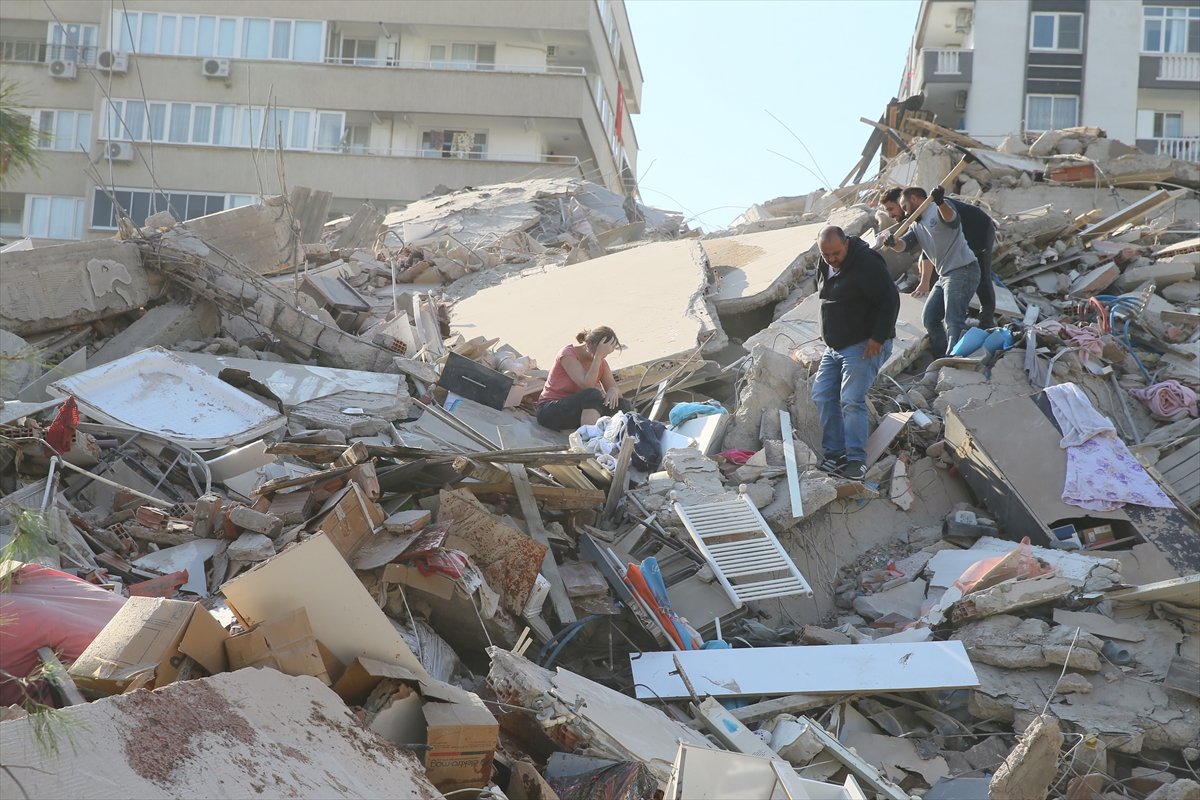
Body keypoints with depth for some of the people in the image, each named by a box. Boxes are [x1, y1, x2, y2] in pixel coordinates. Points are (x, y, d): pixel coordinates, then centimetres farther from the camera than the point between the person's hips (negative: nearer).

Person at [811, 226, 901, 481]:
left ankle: (856, 459, -10)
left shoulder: (866, 263, -17)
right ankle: (835, 454, 10)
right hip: (835, 347, 9)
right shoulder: (825, 267, 10)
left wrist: (879, 338, -21)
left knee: (851, 400, -16)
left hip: (864, 346, -9)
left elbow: (890, 299, -19)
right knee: (822, 397, 4)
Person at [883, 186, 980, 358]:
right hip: (944, 275, 10)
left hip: (962, 271, -10)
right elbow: (904, 244, 2)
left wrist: (940, 202, -50)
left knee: (953, 321, -19)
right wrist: (893, 242, -23)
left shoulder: (939, 210, -8)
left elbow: (953, 221, -30)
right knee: (930, 319, 12)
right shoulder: (917, 226, 18)